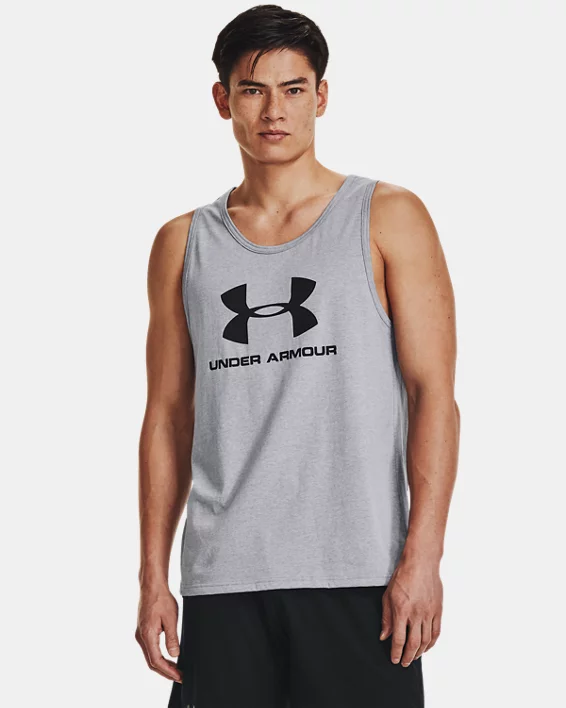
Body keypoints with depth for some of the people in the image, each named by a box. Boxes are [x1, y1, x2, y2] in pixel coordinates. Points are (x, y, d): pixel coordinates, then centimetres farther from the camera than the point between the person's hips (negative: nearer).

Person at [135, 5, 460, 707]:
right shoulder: (183, 244, 12)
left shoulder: (389, 218, 4)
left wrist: (422, 558, -11)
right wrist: (153, 578, 6)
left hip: (358, 573, -2)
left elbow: (433, 394, -2)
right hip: (222, 578, 3)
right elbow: (168, 417, 13)